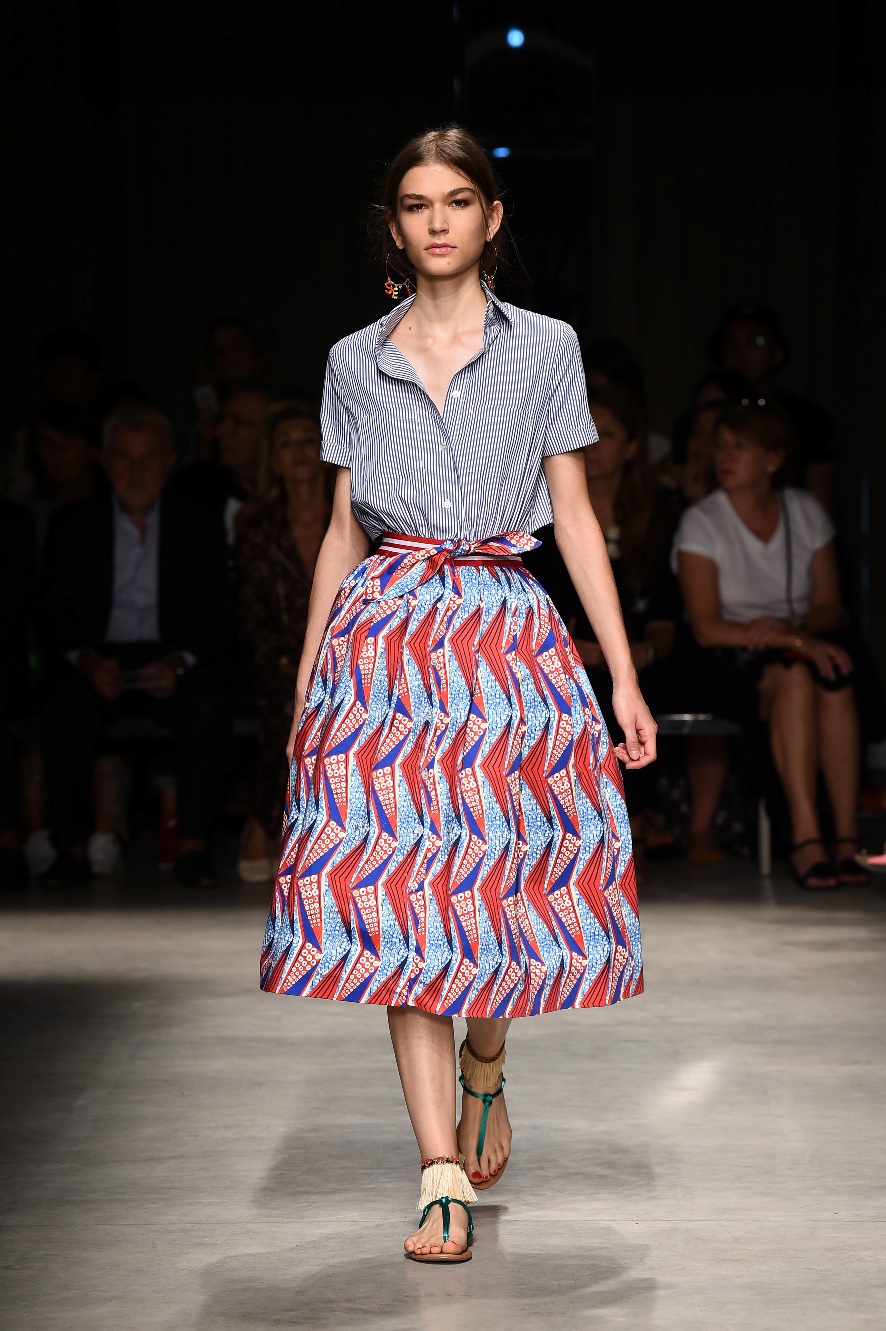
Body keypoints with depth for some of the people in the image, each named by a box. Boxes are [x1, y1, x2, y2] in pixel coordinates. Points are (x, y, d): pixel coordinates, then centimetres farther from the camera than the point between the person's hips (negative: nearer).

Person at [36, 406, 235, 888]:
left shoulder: (200, 528, 10)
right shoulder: (71, 526, 10)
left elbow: (218, 619, 5)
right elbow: (51, 615, 5)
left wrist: (178, 663, -16)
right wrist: (86, 661, -16)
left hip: (174, 663, 0)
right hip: (96, 662, 0)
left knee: (210, 704, -33)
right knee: (62, 710, -33)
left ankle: (193, 844, -26)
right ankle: (72, 846, -21)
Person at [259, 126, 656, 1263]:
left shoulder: (545, 349, 7)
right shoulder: (355, 364, 11)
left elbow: (575, 516, 5)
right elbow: (343, 532, 14)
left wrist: (625, 676, 0)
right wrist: (304, 679, 11)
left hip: (508, 635, 0)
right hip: (386, 640, 1)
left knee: (506, 873, -3)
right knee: (399, 888, -6)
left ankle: (485, 1060, 32)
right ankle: (444, 1180, -4)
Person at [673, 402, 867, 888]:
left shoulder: (806, 512, 8)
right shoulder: (701, 523, -4)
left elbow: (830, 608, 5)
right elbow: (706, 627, -14)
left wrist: (788, 628, -18)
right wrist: (796, 640, -25)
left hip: (800, 653, 3)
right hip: (726, 667, -3)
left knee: (835, 674, -32)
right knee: (795, 676, -35)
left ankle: (846, 839, -36)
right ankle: (806, 837, -41)